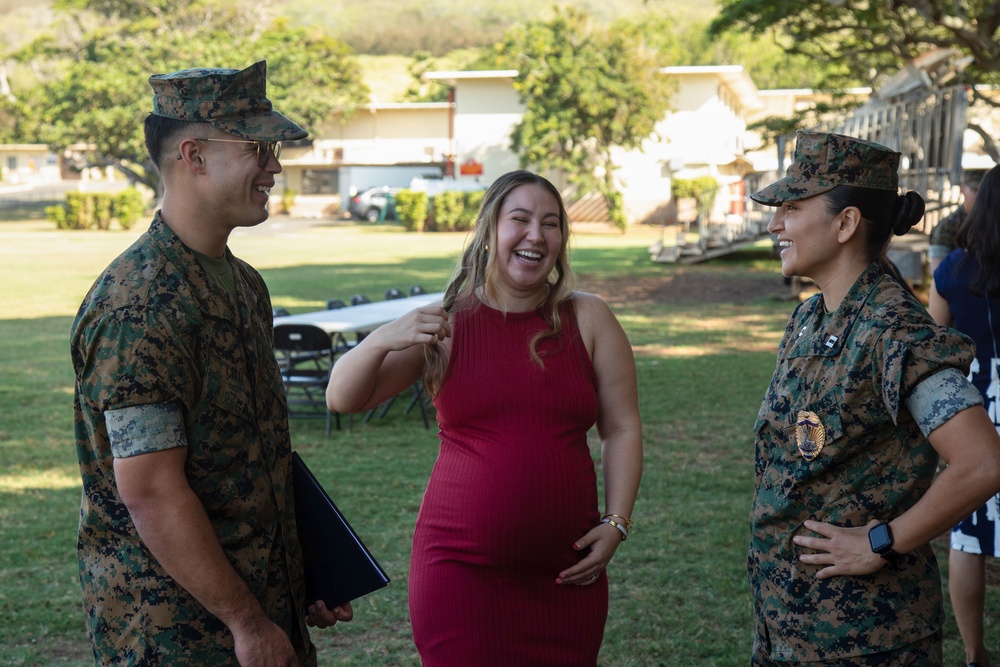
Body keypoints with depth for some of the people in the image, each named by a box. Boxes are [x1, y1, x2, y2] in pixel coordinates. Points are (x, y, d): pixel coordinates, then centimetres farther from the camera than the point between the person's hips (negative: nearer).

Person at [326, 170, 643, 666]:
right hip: (461, 570, -1)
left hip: (566, 576, 1)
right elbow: (343, 399, -1)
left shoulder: (588, 321, 5)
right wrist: (382, 341, -19)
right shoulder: (444, 324, 1)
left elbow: (622, 429, 7)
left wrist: (616, 522, -4)